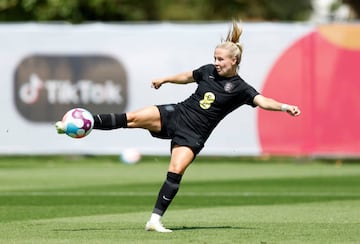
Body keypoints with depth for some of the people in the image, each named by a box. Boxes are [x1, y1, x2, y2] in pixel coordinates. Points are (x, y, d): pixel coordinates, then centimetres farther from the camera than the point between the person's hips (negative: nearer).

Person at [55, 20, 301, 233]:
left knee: (176, 172, -19)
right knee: (133, 118, -15)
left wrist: (284, 106, -40)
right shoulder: (209, 71, 8)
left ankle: (156, 219, -13)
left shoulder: (239, 88, -8)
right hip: (176, 114, 4)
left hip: (193, 134, -4)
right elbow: (187, 76, 28)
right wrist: (165, 79, 42)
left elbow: (262, 101, -22)